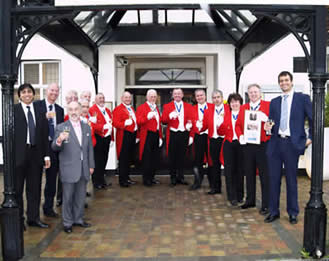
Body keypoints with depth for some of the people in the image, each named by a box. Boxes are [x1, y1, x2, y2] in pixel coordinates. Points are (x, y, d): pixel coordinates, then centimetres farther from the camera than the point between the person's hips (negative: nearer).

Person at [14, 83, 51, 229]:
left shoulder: (40, 111, 8)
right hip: (18, 154, -3)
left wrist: (46, 155, 4)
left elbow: (44, 134, 8)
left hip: (36, 153, 3)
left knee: (35, 188, 10)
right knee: (17, 188, 8)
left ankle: (34, 218, 22)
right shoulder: (13, 110, -3)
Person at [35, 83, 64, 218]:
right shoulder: (37, 105, -1)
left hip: (53, 146, 4)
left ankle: (48, 207, 23)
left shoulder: (60, 110, 12)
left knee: (52, 179, 10)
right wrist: (45, 117, -22)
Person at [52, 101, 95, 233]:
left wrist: (91, 165, 12)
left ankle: (78, 219, 30)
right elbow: (54, 148, -8)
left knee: (80, 196, 14)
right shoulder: (61, 127, -4)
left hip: (83, 169, 4)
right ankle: (67, 222, 19)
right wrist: (59, 140, -31)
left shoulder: (86, 127, 10)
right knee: (68, 197, 5)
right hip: (69, 169, -4)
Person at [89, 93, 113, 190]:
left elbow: (112, 123, 19)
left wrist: (112, 138, 15)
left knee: (104, 160, 14)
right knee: (97, 161, 0)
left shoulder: (108, 110, 17)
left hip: (107, 138, 7)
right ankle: (96, 182, 9)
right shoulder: (92, 110, -9)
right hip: (98, 139, -7)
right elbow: (92, 124, -21)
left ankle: (102, 181, 24)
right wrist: (103, 127, -23)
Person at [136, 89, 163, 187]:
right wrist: (147, 117, -27)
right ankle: (146, 179, 3)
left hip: (156, 135, 7)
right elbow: (138, 121, -12)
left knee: (155, 158, 7)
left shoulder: (156, 108, 21)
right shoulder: (141, 107, -1)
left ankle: (151, 177, 17)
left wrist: (160, 137, 17)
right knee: (147, 158, -4)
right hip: (147, 136, -6)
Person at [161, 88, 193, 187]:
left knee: (182, 156, 7)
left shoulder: (188, 106, 11)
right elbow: (163, 121, -1)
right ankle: (173, 178, 12)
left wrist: (189, 124, -13)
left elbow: (191, 120, 8)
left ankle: (181, 177, 18)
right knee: (172, 157, 3)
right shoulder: (167, 106, 6)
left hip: (184, 134, 1)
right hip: (172, 134, -1)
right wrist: (170, 116, -19)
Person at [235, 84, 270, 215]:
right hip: (247, 145, 4)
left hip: (263, 145, -4)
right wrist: (240, 136, -4)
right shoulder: (243, 108, 13)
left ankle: (266, 204, 7)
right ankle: (250, 200, 26)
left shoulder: (268, 105, 1)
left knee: (264, 175, -1)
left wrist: (266, 119, -23)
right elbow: (237, 124, 13)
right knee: (249, 174, 13)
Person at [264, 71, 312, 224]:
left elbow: (314, 119, 3)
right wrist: (269, 127, -5)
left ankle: (293, 213, 19)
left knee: (291, 180, 5)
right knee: (274, 179, 7)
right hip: (275, 143, 4)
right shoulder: (274, 102, 14)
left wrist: (310, 137, -4)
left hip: (292, 144, -3)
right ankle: (274, 211, 18)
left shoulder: (303, 98, 2)